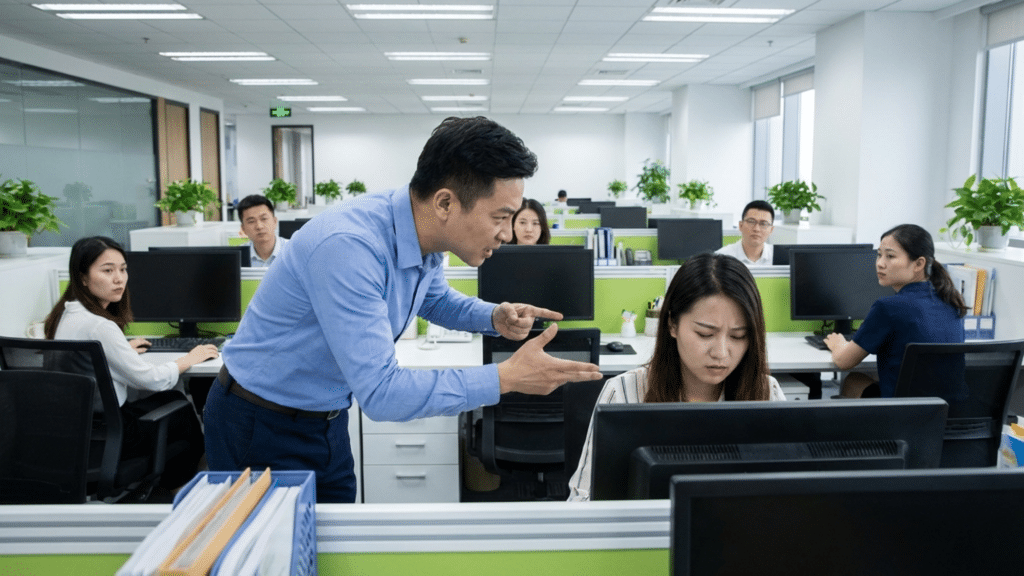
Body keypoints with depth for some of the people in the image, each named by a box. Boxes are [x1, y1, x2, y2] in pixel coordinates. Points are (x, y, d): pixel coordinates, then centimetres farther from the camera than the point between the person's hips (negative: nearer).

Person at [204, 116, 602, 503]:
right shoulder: (348, 247, -34)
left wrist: (495, 317, -5)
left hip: (327, 419, 7)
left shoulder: (424, 237, -8)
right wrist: (507, 377, -32)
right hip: (261, 430, -7)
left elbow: (436, 300, 16)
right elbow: (380, 393, -35)